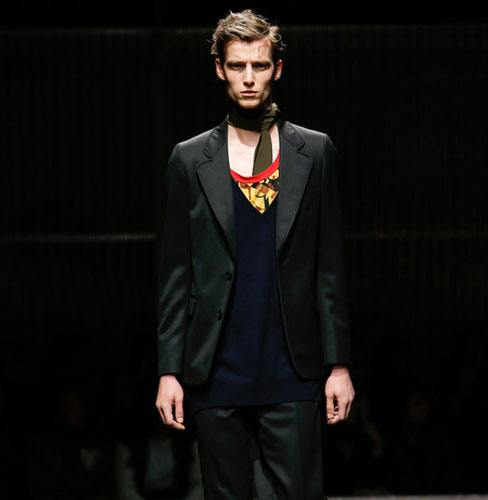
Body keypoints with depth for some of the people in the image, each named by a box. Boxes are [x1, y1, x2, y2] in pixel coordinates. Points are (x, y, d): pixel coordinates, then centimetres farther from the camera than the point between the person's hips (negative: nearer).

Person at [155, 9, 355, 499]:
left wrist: (339, 364, 2)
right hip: (215, 378, 1)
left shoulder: (315, 152, 7)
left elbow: (330, 268, 7)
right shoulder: (189, 160, 7)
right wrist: (168, 371, 2)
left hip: (293, 376, -1)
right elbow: (175, 275, 7)